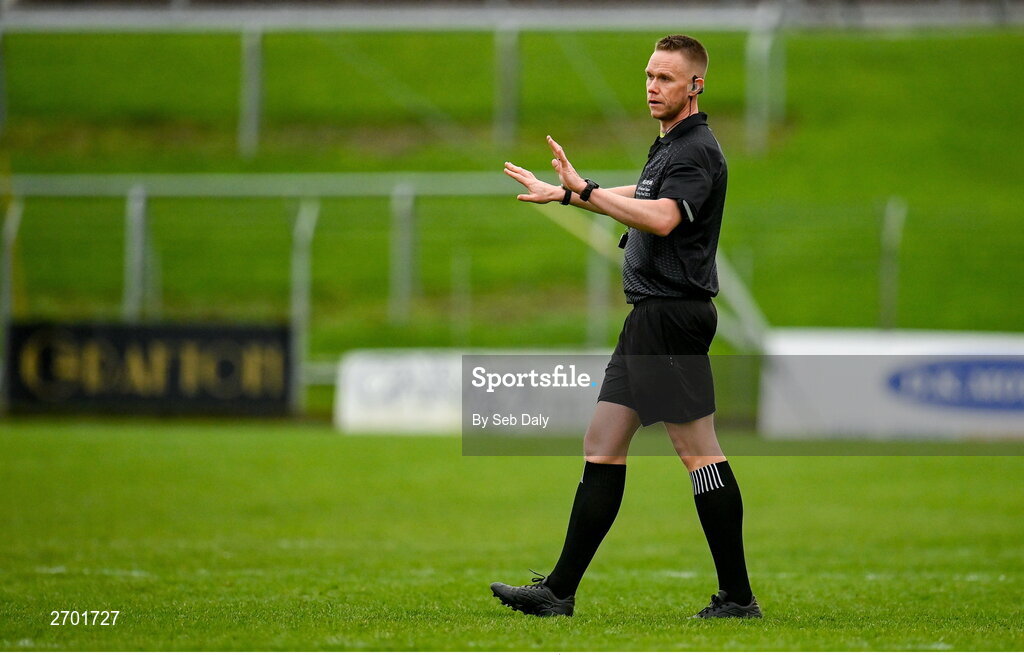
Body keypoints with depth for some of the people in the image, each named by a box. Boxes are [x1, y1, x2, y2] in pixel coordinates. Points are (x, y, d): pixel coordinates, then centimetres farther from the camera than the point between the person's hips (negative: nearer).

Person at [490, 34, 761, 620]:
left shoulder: (697, 150, -13)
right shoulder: (668, 148, 19)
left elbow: (662, 217, -30)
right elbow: (638, 199, 37)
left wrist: (584, 191, -29)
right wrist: (561, 192, 42)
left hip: (673, 316, -10)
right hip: (650, 316, 10)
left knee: (699, 451, -9)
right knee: (603, 445, 8)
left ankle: (738, 596, -6)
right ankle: (559, 592, 10)